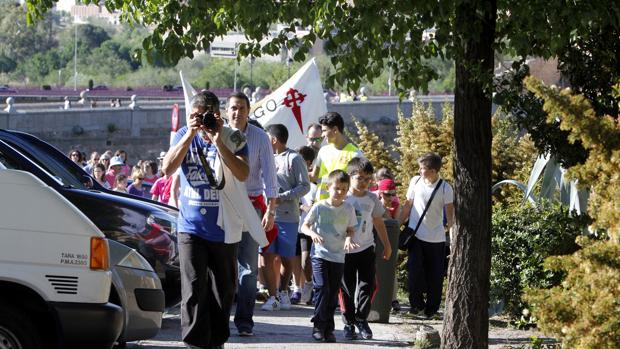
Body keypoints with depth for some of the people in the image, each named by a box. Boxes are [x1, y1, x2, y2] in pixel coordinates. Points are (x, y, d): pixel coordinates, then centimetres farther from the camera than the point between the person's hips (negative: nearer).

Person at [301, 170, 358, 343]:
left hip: (338, 256, 3)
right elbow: (304, 226, 3)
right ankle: (318, 326, -3)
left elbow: (351, 229, 12)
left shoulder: (348, 209, 3)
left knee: (333, 293, 6)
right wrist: (313, 233, -19)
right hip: (320, 254, -3)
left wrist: (349, 238, -11)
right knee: (322, 288, -15)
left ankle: (328, 329, 14)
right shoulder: (319, 207, -4)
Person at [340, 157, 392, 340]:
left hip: (366, 249, 3)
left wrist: (387, 245, 20)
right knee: (346, 288, 3)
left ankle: (361, 319, 15)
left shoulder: (372, 199, 3)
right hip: (344, 250, -3)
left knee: (368, 285, -1)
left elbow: (379, 223, 15)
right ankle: (349, 323, 13)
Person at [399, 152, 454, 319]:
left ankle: (431, 308, 18)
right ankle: (417, 303, 13)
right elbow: (408, 205, 9)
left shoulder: (445, 188, -7)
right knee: (414, 270, -7)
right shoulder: (415, 182, 0)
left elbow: (450, 213, -8)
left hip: (436, 238, -1)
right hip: (416, 235, 1)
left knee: (435, 275, 4)